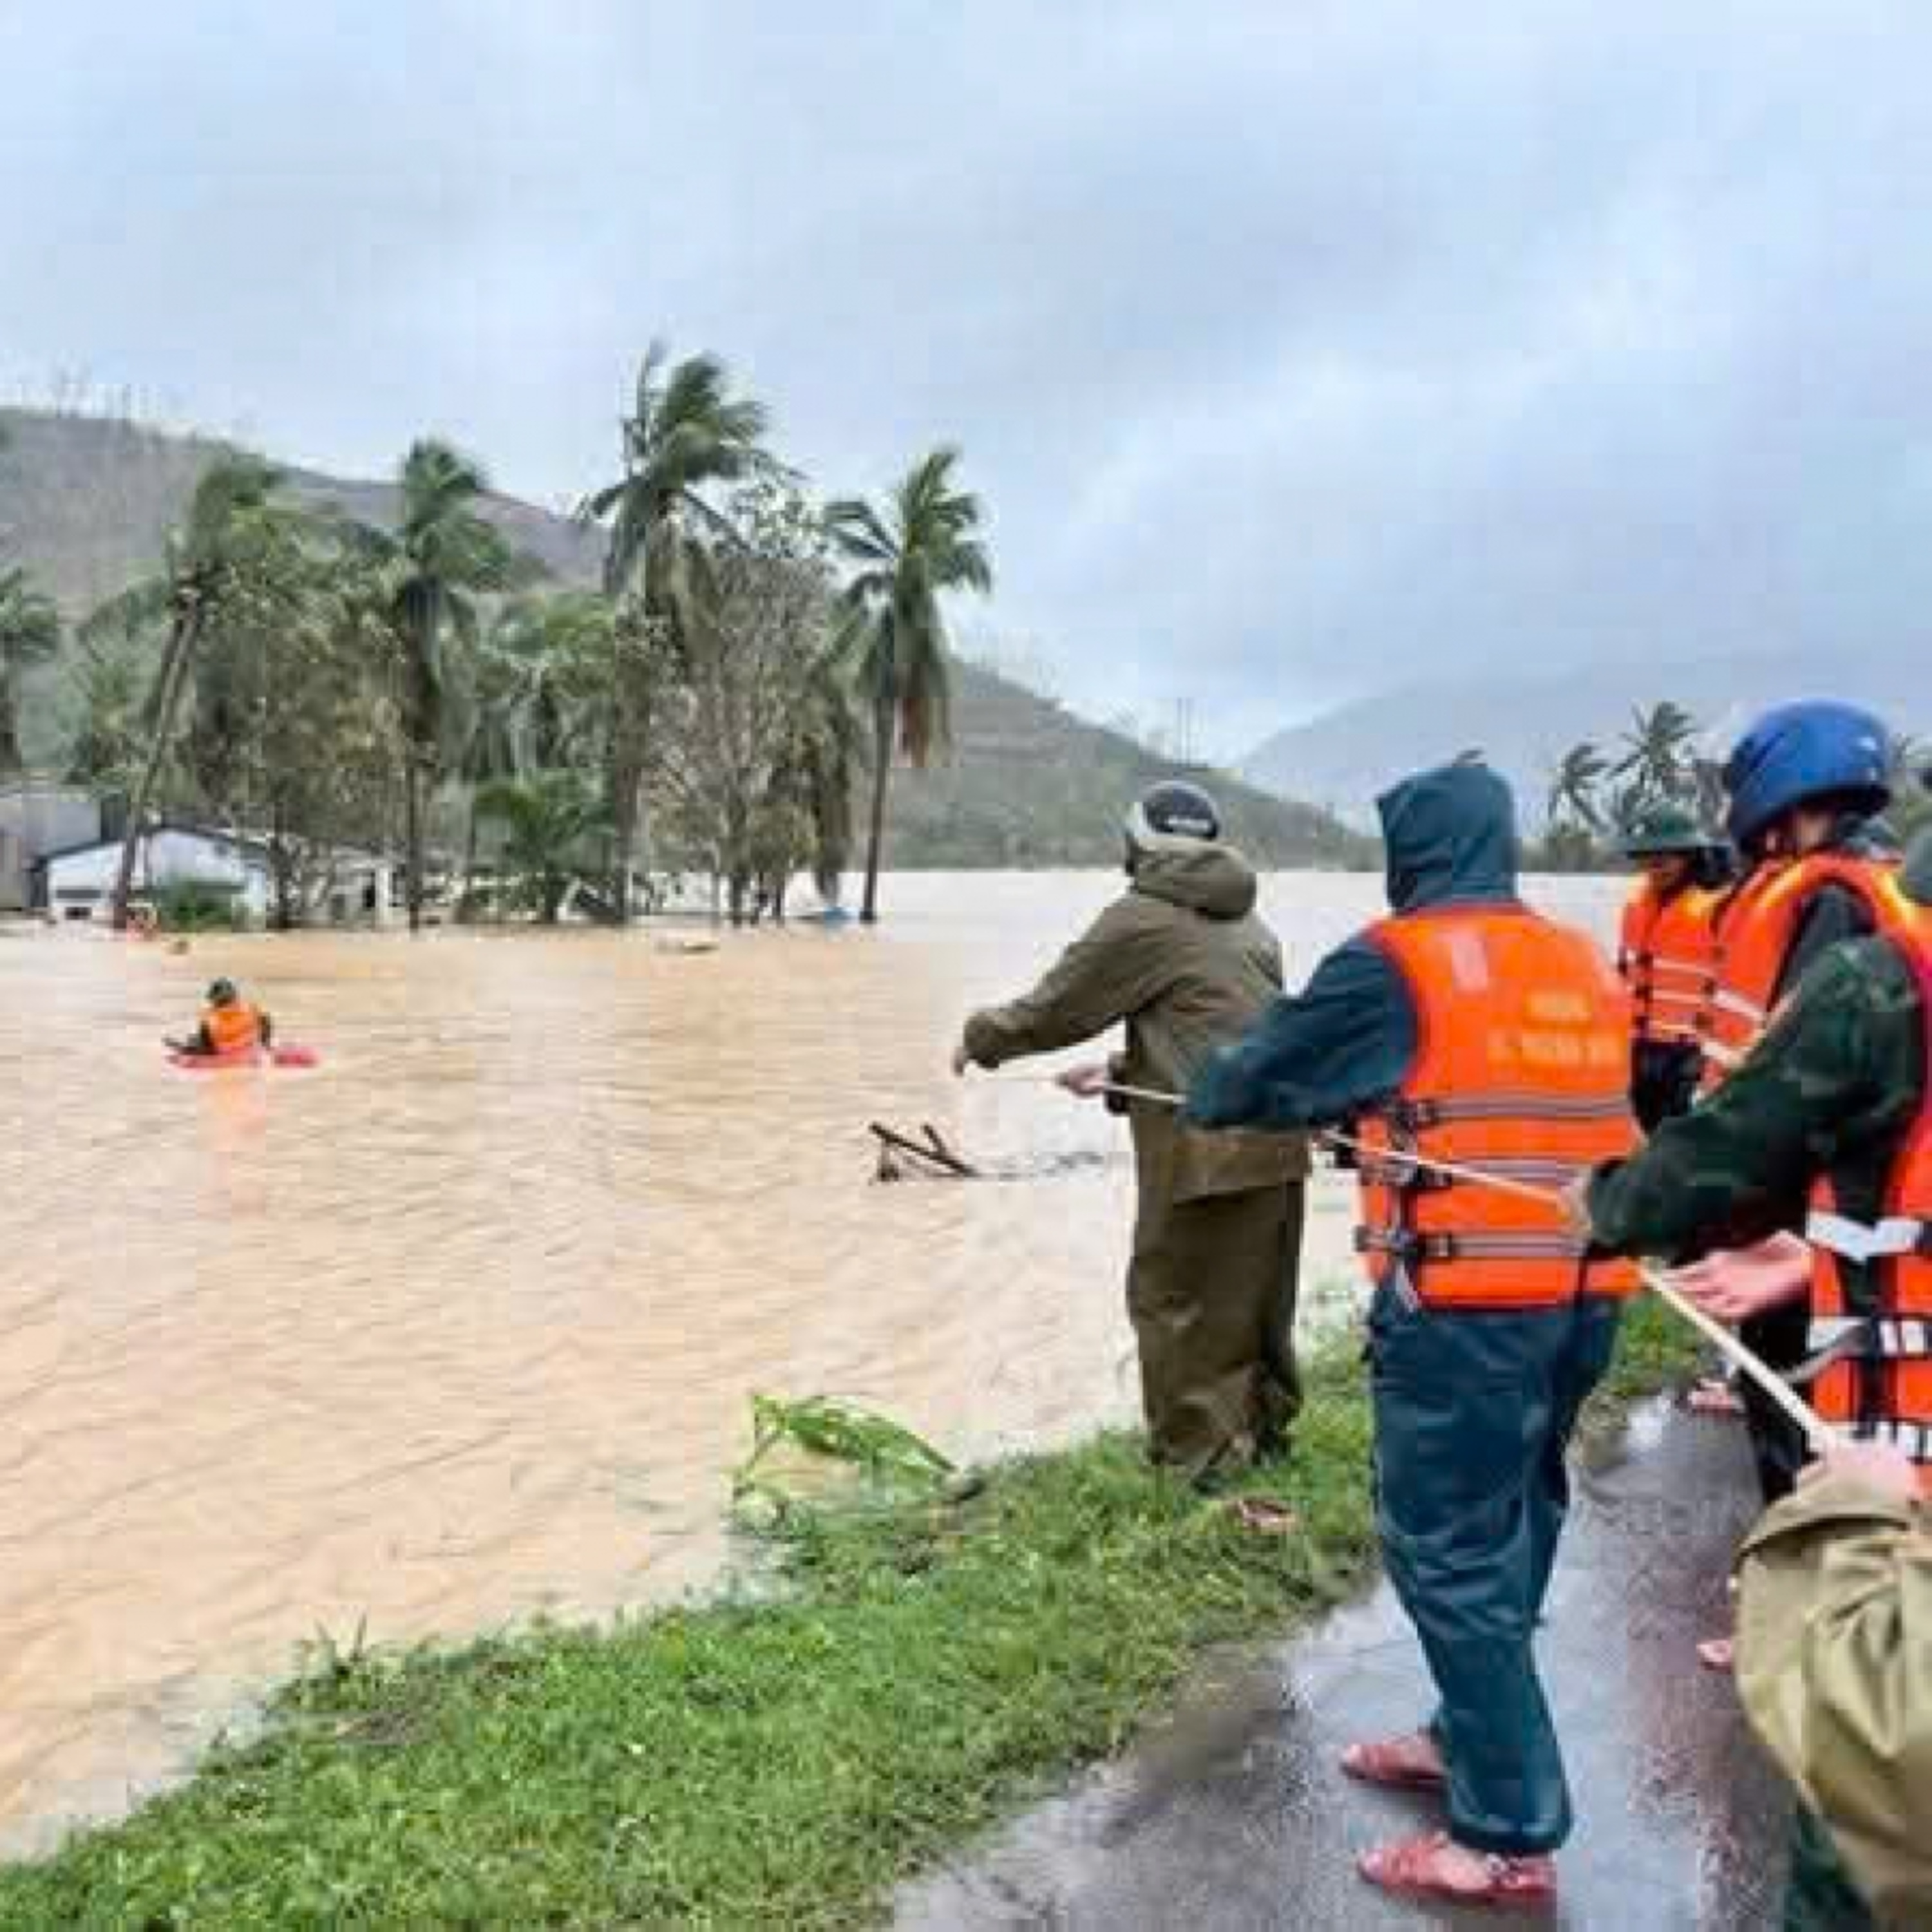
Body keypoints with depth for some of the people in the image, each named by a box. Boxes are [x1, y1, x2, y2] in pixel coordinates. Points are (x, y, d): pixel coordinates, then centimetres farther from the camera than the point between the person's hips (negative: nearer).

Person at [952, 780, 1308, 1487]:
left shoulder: (1142, 918, -5)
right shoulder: (1248, 924, 17)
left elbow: (1055, 1008, 1)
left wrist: (981, 1039, 18)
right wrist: (1121, 1073, 26)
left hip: (1207, 1146, -8)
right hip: (1275, 1140, 8)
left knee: (1175, 1302, 4)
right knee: (1257, 1297, 20)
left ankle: (1204, 1465, 8)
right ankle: (1265, 1432, 32)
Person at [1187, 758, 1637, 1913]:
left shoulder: (1400, 962, -8)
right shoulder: (1588, 968, 11)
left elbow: (1266, 1069, 0)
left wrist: (1211, 1100, 23)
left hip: (1464, 1307, -8)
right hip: (1583, 1299, 8)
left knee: (1449, 1551, 2)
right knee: (1508, 1531, 20)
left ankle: (1512, 1836, 8)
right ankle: (1471, 1738, 36)